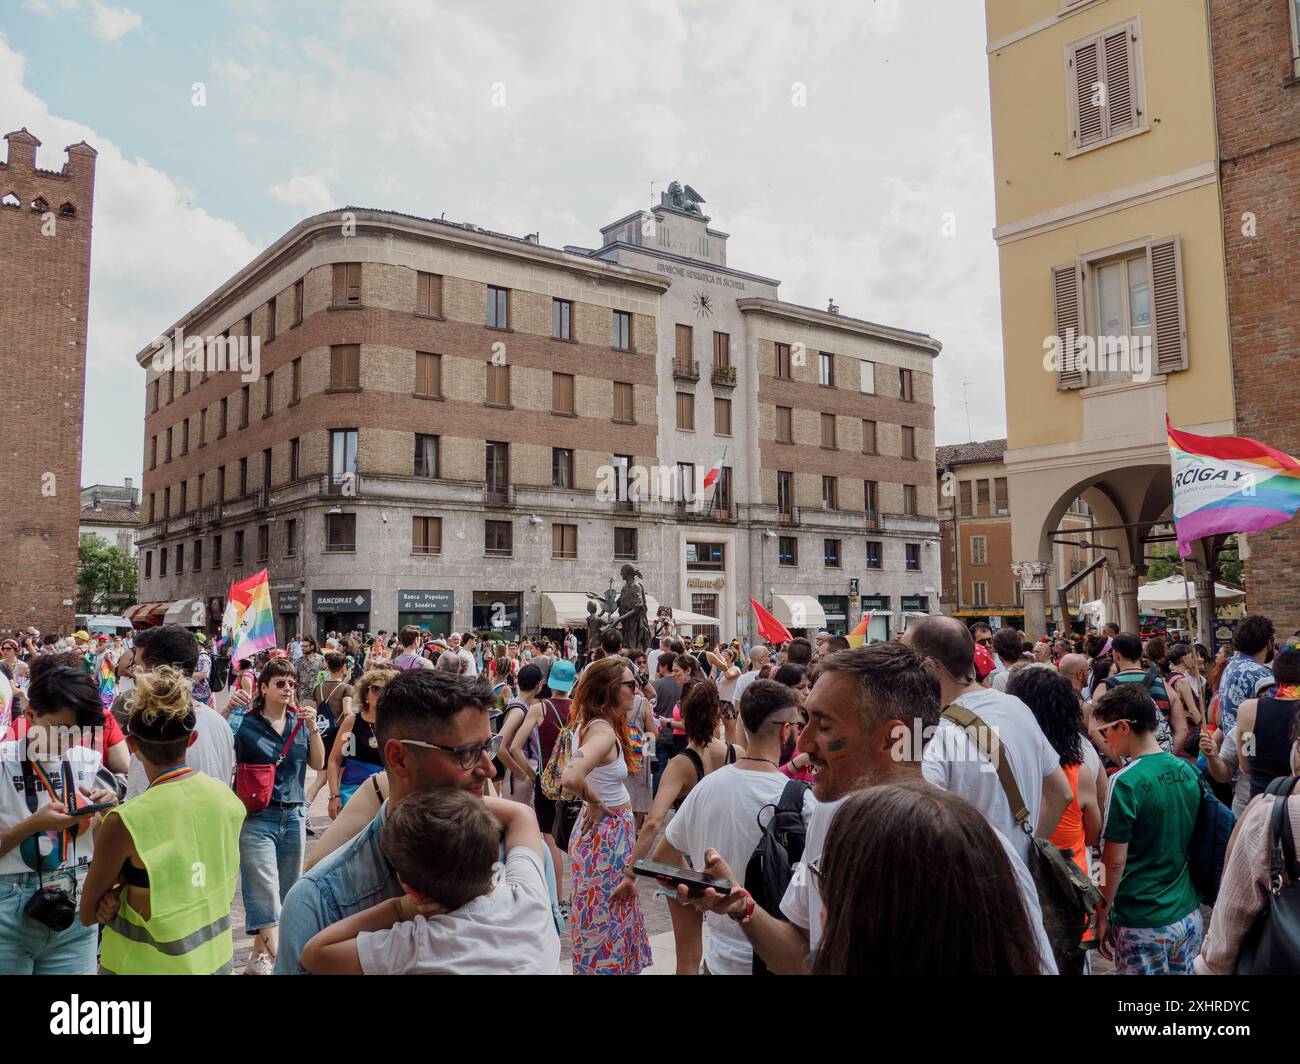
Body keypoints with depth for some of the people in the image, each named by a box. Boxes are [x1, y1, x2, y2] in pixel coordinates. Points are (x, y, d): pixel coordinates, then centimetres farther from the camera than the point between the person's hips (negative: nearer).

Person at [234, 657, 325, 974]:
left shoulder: (299, 722, 8)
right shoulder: (246, 724, -5)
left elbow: (319, 764, 3)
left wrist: (313, 728, -8)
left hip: (294, 816, 5)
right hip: (257, 818, -5)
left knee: (287, 890, 11)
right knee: (265, 892, -10)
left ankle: (260, 957, 27)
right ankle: (275, 959, -9)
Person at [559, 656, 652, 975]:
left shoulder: (587, 724, 2)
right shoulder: (604, 731, -25)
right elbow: (571, 778, -40)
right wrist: (594, 802, -20)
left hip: (609, 832, 9)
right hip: (608, 834, -9)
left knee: (610, 915, 21)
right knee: (607, 917, 5)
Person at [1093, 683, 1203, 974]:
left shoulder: (1125, 782, -21)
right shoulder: (1188, 770, 0)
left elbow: (1114, 861, -17)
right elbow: (1190, 840, 12)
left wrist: (1102, 915, -5)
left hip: (1142, 925, -6)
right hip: (1189, 915, 6)